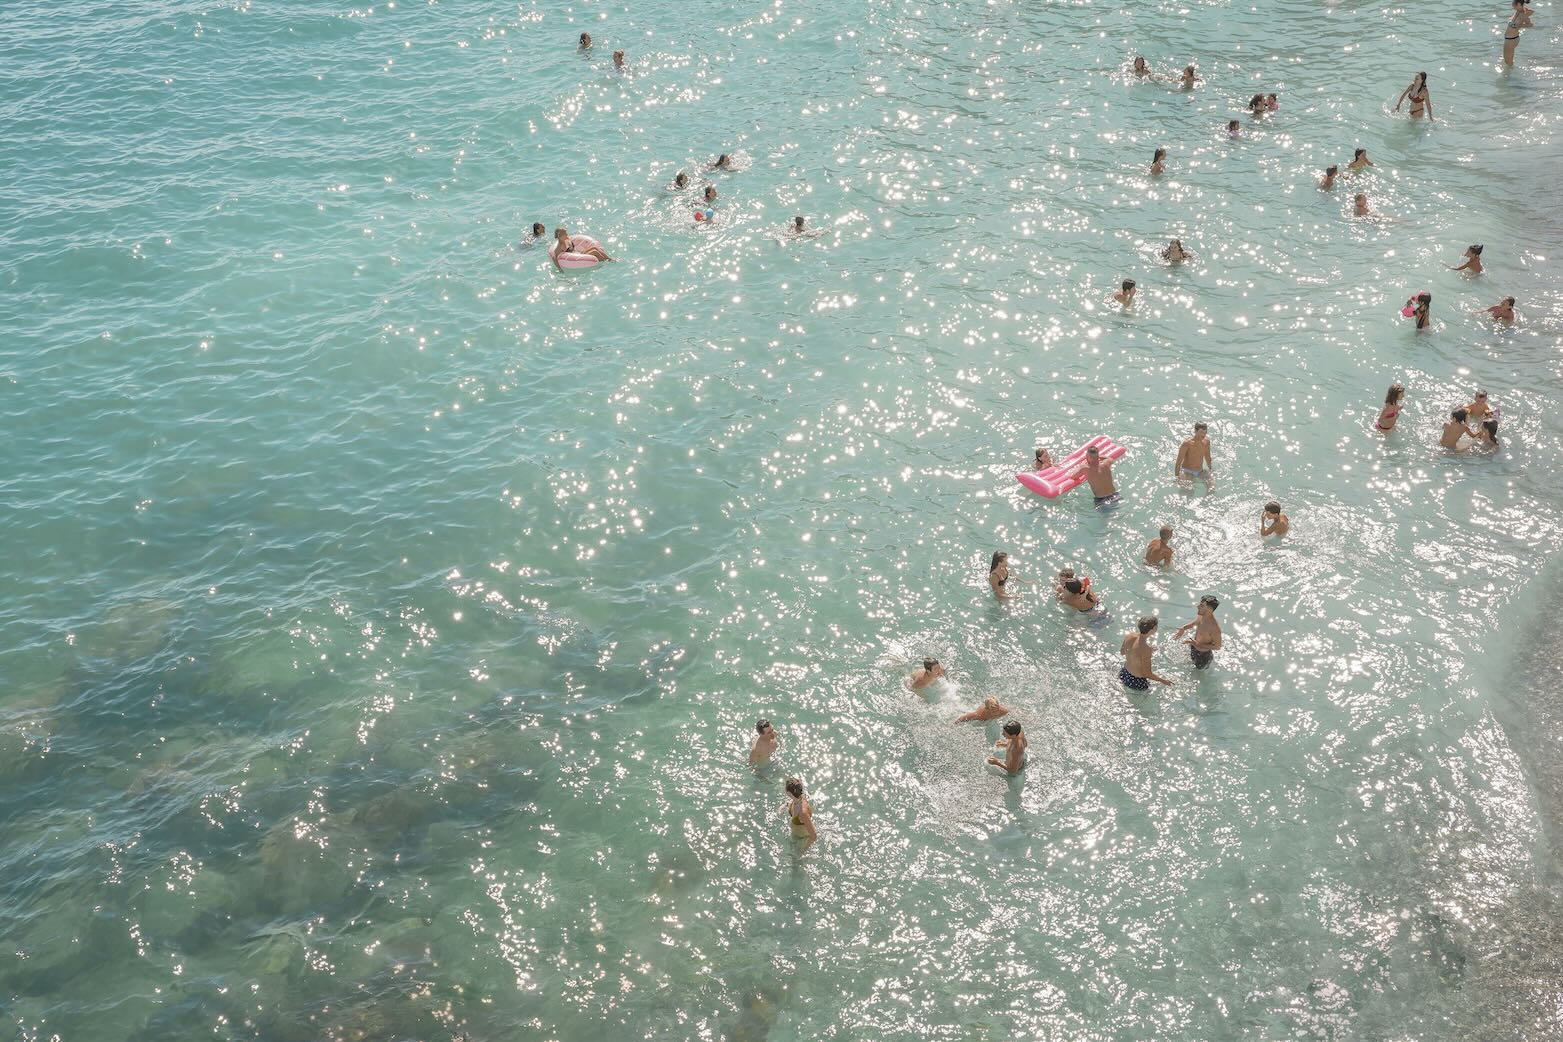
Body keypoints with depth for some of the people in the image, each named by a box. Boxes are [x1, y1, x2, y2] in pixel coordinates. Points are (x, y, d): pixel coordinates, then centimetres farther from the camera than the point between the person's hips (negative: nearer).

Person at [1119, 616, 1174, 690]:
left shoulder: (1129, 636, -14)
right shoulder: (1146, 649, -34)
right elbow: (1147, 674, -26)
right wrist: (1162, 680, -8)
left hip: (1125, 673, 7)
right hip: (1138, 682, -7)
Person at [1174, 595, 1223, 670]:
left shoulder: (1214, 627, -38)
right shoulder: (1201, 616, -15)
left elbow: (1217, 647, -27)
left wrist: (1198, 645, -33)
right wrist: (1184, 628, -7)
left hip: (1203, 655, -7)